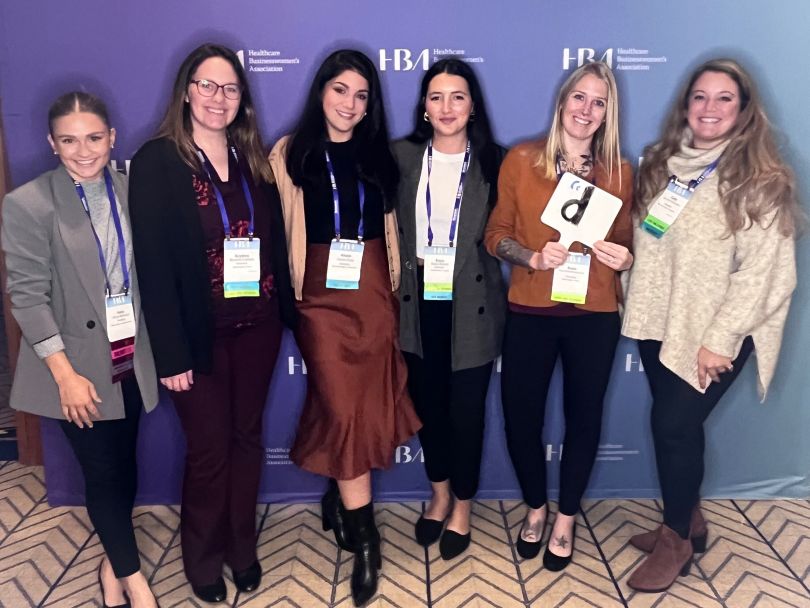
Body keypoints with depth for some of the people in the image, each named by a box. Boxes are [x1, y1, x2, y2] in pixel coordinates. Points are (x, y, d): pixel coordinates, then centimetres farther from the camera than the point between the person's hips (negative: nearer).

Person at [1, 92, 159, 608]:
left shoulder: (130, 191, 0)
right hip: (79, 367, -3)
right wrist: (65, 374, -14)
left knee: (126, 469, 15)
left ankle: (114, 561, 38)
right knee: (103, 474, 7)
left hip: (131, 360, 4)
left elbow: (145, 274, 6)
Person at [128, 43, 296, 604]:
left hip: (257, 327, 4)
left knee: (247, 439, 15)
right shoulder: (156, 161, -8)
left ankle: (242, 547, 35)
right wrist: (170, 352, -15)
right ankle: (203, 558, 33)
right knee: (209, 448, 8)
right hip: (200, 333, -4)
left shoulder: (254, 159, 6)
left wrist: (288, 312, 2)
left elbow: (275, 242, 7)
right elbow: (153, 262, -12)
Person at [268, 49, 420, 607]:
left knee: (366, 407, 7)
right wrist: (291, 294, -4)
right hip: (321, 295, -3)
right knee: (344, 409, -6)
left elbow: (392, 228, 13)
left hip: (374, 294, 3)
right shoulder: (291, 153, 3)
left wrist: (394, 290, 8)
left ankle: (338, 501, 33)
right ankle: (364, 539, 8)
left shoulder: (378, 154, 12)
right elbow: (283, 230, 0)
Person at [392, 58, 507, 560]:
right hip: (419, 301, 2)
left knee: (466, 408, 7)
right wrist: (411, 259, -6)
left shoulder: (495, 161, -3)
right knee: (428, 401, 15)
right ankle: (440, 494, 39)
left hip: (472, 303, -2)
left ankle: (463, 506, 30)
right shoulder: (402, 156, 2)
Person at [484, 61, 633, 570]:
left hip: (595, 316, 1)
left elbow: (626, 242, 11)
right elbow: (496, 234, -1)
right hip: (530, 312, -1)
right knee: (520, 415, 6)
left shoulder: (620, 172, 3)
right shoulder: (520, 160, -1)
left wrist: (625, 258, -11)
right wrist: (533, 257, -18)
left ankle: (567, 517, 35)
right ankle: (536, 507, 34)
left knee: (584, 416, 12)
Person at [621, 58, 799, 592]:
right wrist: (634, 303, 5)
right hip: (658, 323, 5)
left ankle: (677, 539, 18)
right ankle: (689, 521, 35)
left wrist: (719, 339, -17)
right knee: (678, 424, 14)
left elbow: (763, 271, -14)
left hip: (711, 335, -5)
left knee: (673, 425, -4)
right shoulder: (662, 164, 8)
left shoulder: (760, 182, -10)